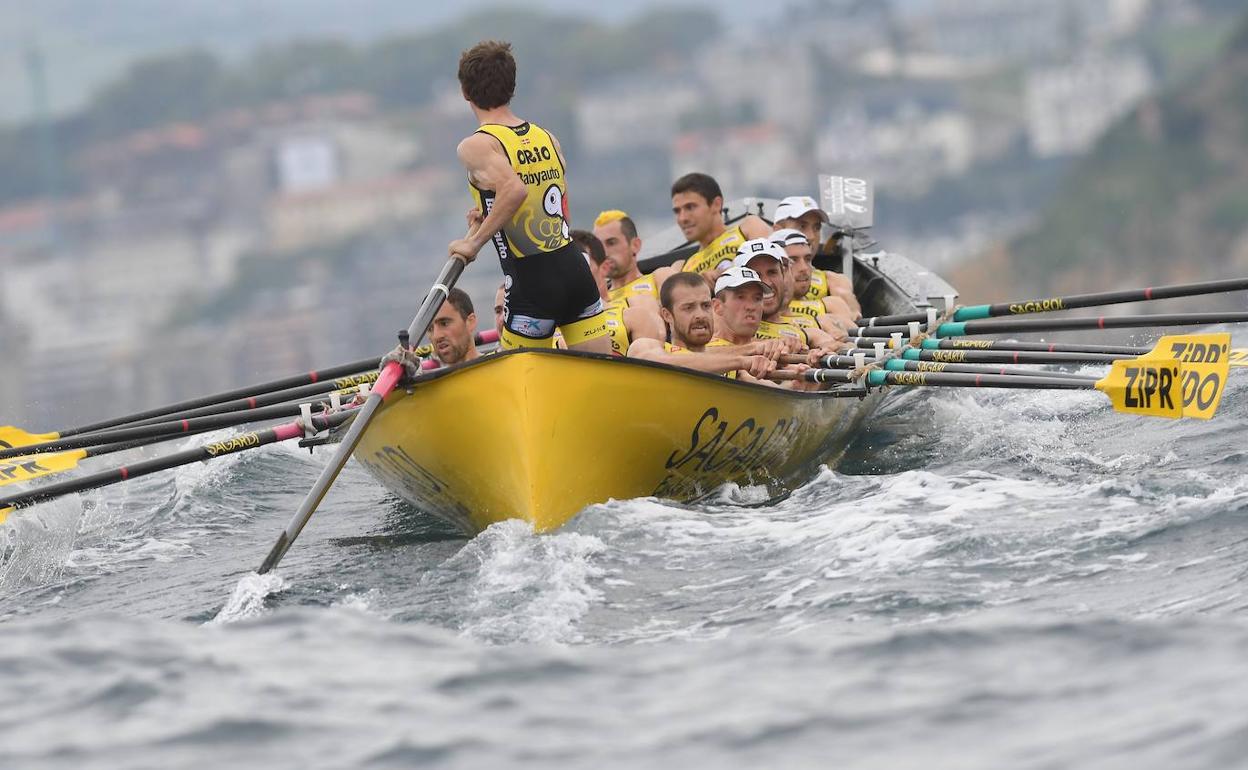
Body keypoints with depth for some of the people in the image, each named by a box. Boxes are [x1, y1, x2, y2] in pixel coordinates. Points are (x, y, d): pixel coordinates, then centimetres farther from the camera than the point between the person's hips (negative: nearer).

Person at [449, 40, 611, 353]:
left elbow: (515, 189, -27)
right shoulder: (547, 138, 12)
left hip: (532, 283, -6)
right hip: (576, 268, 6)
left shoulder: (477, 146, -9)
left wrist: (475, 241, -16)